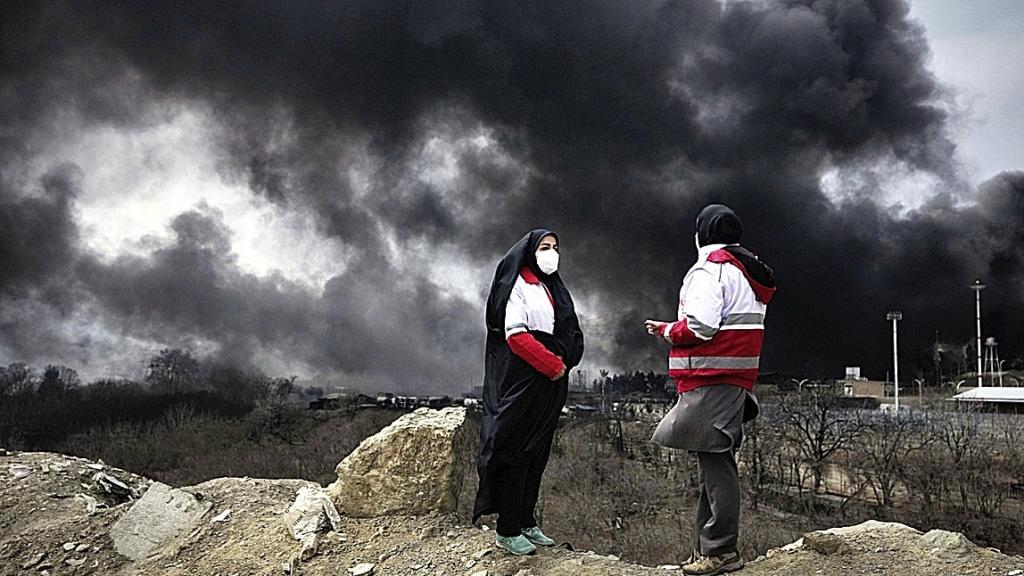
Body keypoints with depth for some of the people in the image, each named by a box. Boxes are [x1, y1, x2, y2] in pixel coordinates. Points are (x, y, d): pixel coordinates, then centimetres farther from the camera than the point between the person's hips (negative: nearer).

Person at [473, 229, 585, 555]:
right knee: (517, 452, -6)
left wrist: (563, 363, 1)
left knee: (538, 454, 10)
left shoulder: (552, 288, 19)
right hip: (523, 380, -8)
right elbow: (515, 334, -15)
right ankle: (507, 531, -1)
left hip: (550, 384, 8)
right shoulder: (517, 284, -5)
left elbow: (569, 333, 19)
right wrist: (552, 364, -15)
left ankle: (526, 523, 19)